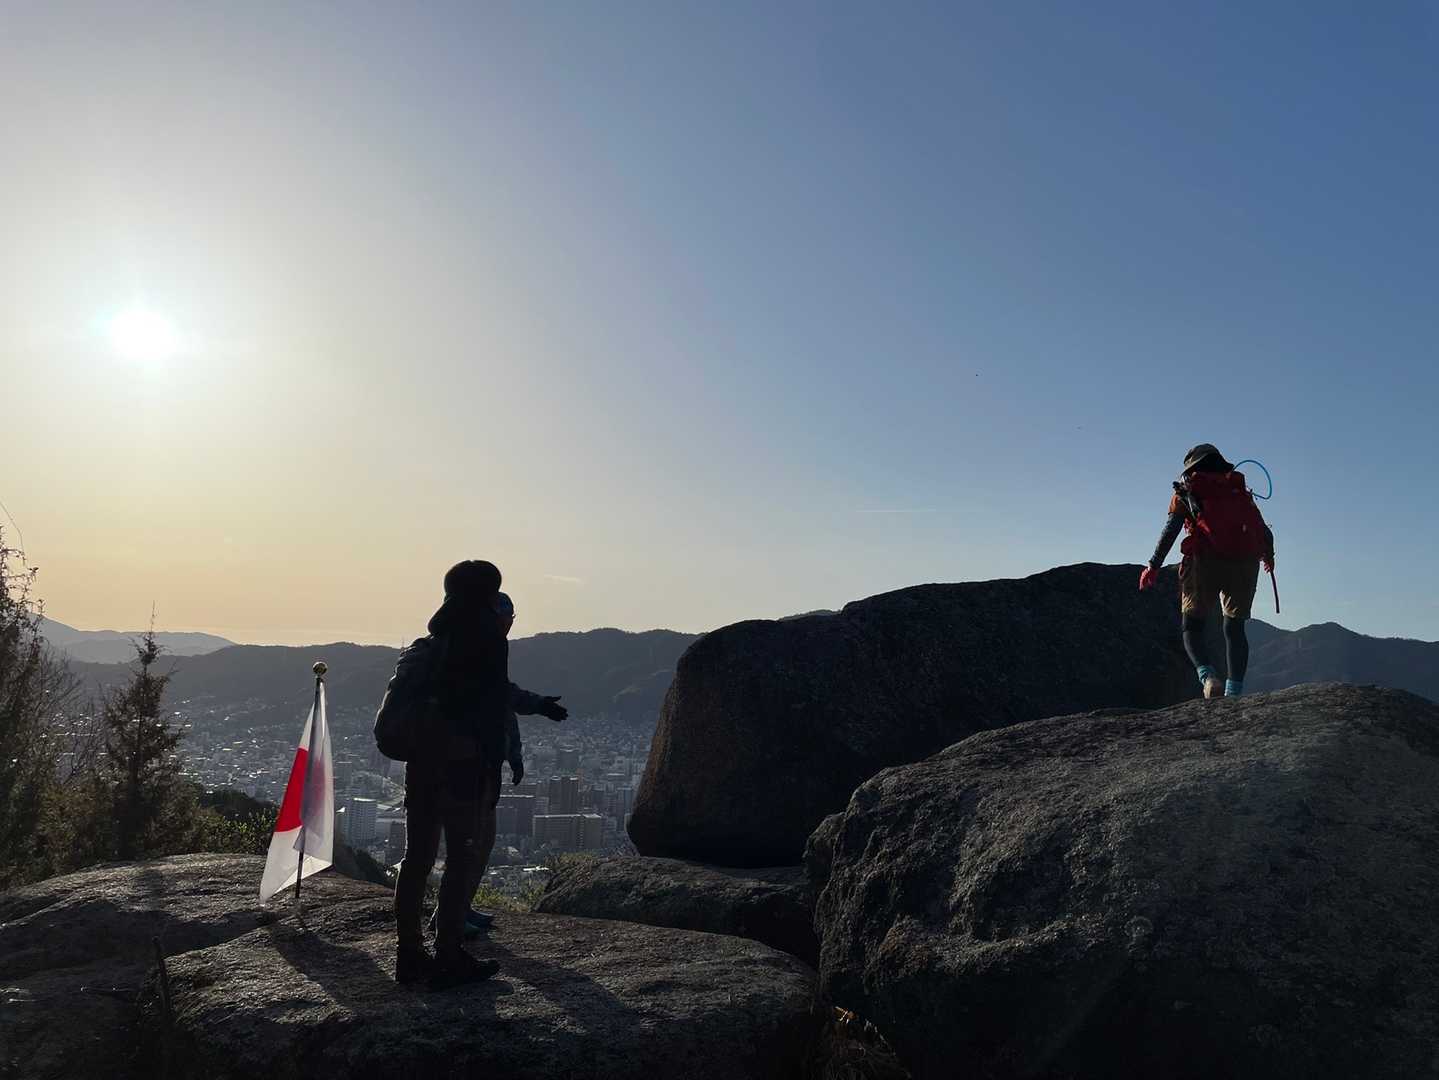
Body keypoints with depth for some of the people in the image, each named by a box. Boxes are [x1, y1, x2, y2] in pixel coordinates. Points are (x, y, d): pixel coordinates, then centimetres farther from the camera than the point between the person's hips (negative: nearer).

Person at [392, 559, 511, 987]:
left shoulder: (434, 637, 12)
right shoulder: (488, 636, -8)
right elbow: (493, 704, -11)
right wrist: (494, 763, -7)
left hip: (421, 755, 8)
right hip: (462, 757, -8)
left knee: (417, 854, 12)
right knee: (461, 856, 0)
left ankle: (410, 954, 20)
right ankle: (449, 958, 3)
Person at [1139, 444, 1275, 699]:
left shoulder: (1187, 490, 13)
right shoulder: (1240, 491, 23)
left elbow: (1171, 530, -1)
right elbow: (1266, 533, 23)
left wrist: (1153, 566, -2)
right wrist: (1268, 556, 43)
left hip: (1205, 562, -3)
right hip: (1245, 564, 3)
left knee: (1192, 627, 6)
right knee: (1235, 628, 15)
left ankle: (1208, 677, -19)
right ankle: (1234, 692, 6)